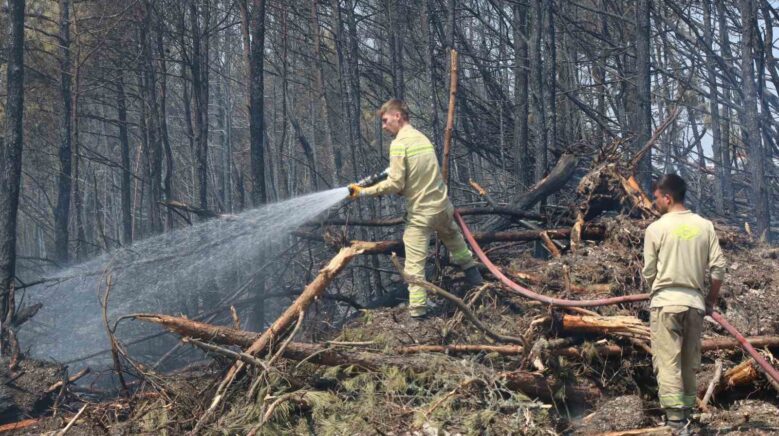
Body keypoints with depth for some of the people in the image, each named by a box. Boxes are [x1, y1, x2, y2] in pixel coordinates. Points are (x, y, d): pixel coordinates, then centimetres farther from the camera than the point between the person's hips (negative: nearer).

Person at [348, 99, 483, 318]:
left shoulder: (399, 143, -14)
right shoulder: (422, 137, 10)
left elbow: (396, 184, -18)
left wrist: (364, 191, -12)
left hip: (420, 213, -7)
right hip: (443, 206, 7)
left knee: (414, 265, -4)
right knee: (454, 242, 31)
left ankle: (417, 312, -8)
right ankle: (474, 278, 44)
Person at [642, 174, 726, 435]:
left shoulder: (656, 228, -4)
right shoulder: (705, 226, 5)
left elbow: (649, 273, 1)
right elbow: (718, 267, 2)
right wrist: (711, 300, 14)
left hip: (666, 303, -4)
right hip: (695, 302, 4)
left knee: (668, 364, -6)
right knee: (690, 364, 15)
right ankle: (686, 415, 22)